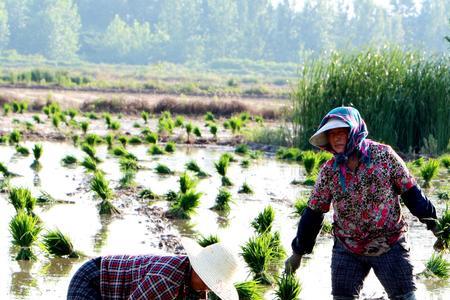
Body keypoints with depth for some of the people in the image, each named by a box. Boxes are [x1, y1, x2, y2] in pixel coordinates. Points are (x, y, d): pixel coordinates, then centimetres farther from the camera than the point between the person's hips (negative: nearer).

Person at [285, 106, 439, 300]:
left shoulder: (384, 155, -9)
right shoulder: (328, 171, -3)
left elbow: (410, 192, -1)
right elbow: (314, 213, 4)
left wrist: (432, 222, -1)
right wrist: (298, 252, 7)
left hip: (390, 246, -2)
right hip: (347, 250, 2)